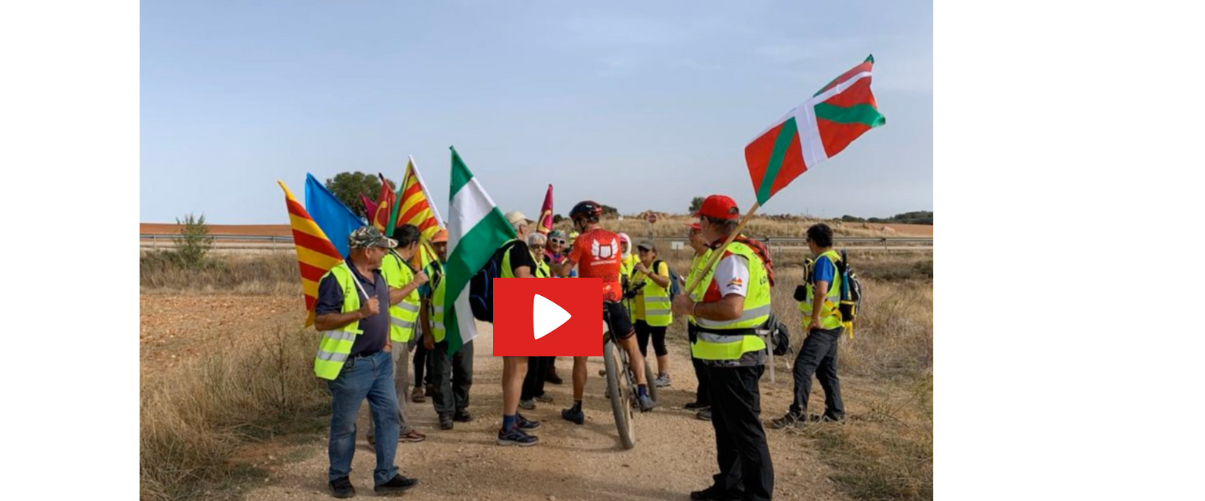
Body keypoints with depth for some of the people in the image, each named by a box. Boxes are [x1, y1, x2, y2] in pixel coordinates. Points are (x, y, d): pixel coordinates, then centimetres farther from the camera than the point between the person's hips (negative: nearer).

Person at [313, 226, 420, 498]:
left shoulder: (376, 274, 8)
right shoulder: (337, 278, -19)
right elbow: (320, 322, -22)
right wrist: (359, 313, -29)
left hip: (381, 360, 8)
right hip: (351, 365, -8)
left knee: (388, 415, 7)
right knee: (344, 424, 7)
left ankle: (386, 476, 15)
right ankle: (339, 477, 25)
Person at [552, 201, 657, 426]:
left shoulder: (582, 240, -8)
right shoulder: (615, 238, 6)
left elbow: (564, 270, -8)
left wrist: (554, 266, 12)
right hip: (614, 300, 3)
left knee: (580, 358, 8)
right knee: (633, 349, 17)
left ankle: (576, 409, 13)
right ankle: (642, 393, 1)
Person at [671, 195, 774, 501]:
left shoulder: (732, 258, -20)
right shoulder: (729, 254, 13)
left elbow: (732, 308, -32)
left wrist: (692, 307, -21)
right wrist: (694, 307, 7)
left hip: (735, 358, -11)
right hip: (726, 356, 11)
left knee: (745, 428, -2)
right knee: (726, 426, 20)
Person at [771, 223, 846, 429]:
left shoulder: (823, 260, -15)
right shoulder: (836, 258, 14)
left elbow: (821, 290, -29)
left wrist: (815, 318, -22)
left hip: (822, 325, -10)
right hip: (831, 324, 10)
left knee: (802, 367, -12)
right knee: (826, 369, 17)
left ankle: (797, 413, -12)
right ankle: (835, 411, 24)